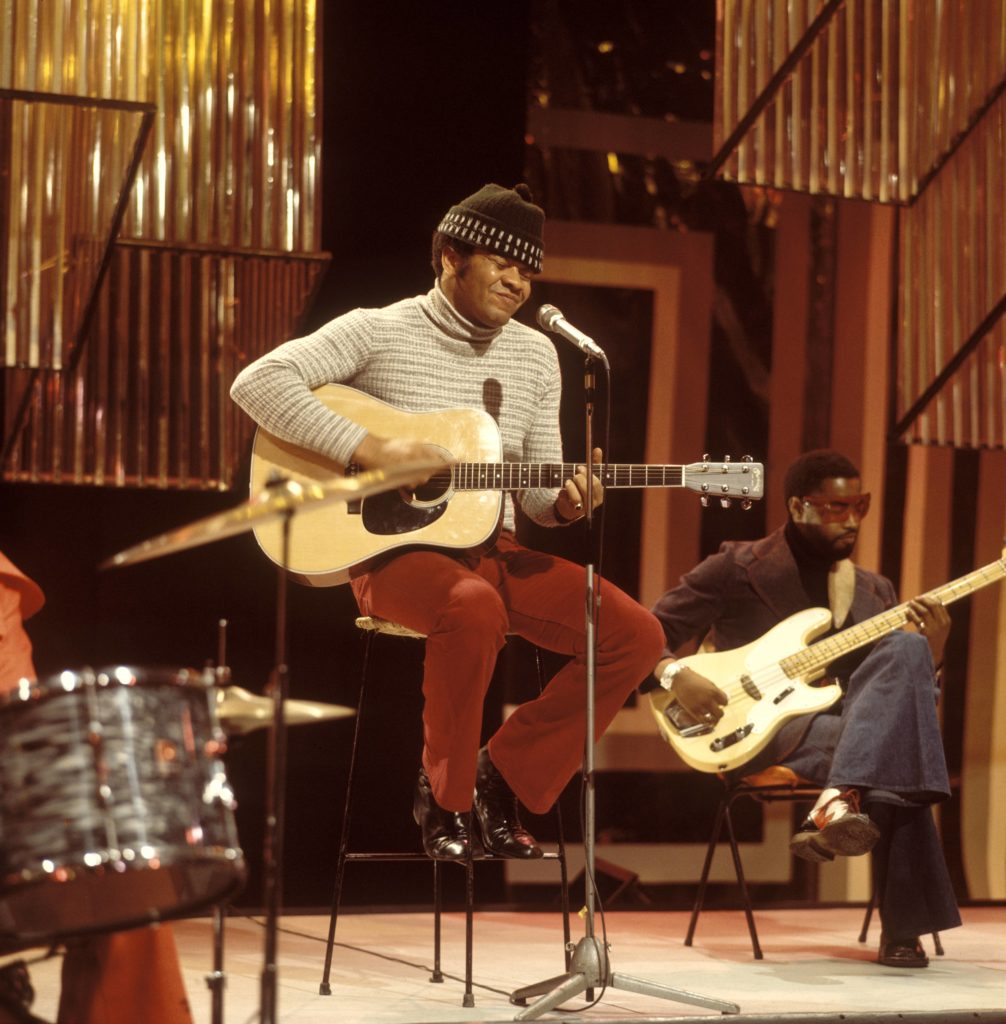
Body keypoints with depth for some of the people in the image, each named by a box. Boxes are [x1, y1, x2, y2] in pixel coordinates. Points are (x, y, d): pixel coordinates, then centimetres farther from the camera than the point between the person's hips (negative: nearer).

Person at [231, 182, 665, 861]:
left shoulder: (535, 354, 12)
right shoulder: (377, 332, -4)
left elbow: (536, 488, 15)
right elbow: (259, 382, -16)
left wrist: (564, 502, -11)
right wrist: (368, 449, -23)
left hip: (493, 551, 6)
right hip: (395, 549, -6)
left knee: (635, 634, -13)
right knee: (473, 608, -40)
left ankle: (502, 776, 0)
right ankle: (445, 797, -16)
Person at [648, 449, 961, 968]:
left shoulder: (874, 591, 20)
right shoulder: (738, 568, 5)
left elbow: (900, 690, 16)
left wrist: (930, 656, -4)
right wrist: (675, 674, -17)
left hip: (840, 718, 5)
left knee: (905, 651, -29)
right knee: (890, 753, -31)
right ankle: (902, 929, -30)